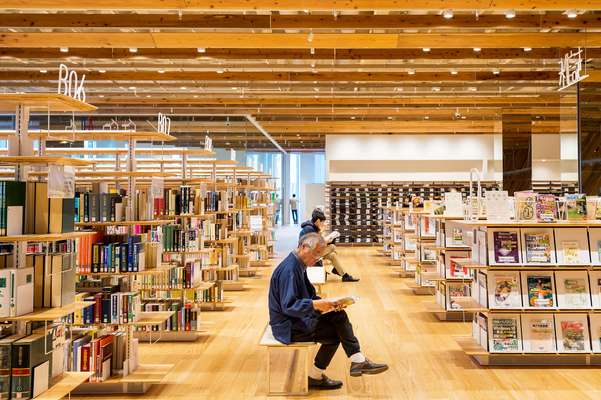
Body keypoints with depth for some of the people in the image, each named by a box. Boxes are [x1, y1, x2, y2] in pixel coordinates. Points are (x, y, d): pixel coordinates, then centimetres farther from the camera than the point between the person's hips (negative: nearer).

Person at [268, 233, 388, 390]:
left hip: (299, 318, 9)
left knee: (339, 316, 0)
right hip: (289, 327, -9)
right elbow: (288, 306, -29)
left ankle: (358, 361, -3)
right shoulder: (289, 269, -23)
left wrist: (327, 302, -2)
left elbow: (308, 295, 14)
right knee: (334, 334, -6)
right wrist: (316, 305, -35)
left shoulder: (299, 265, 8)